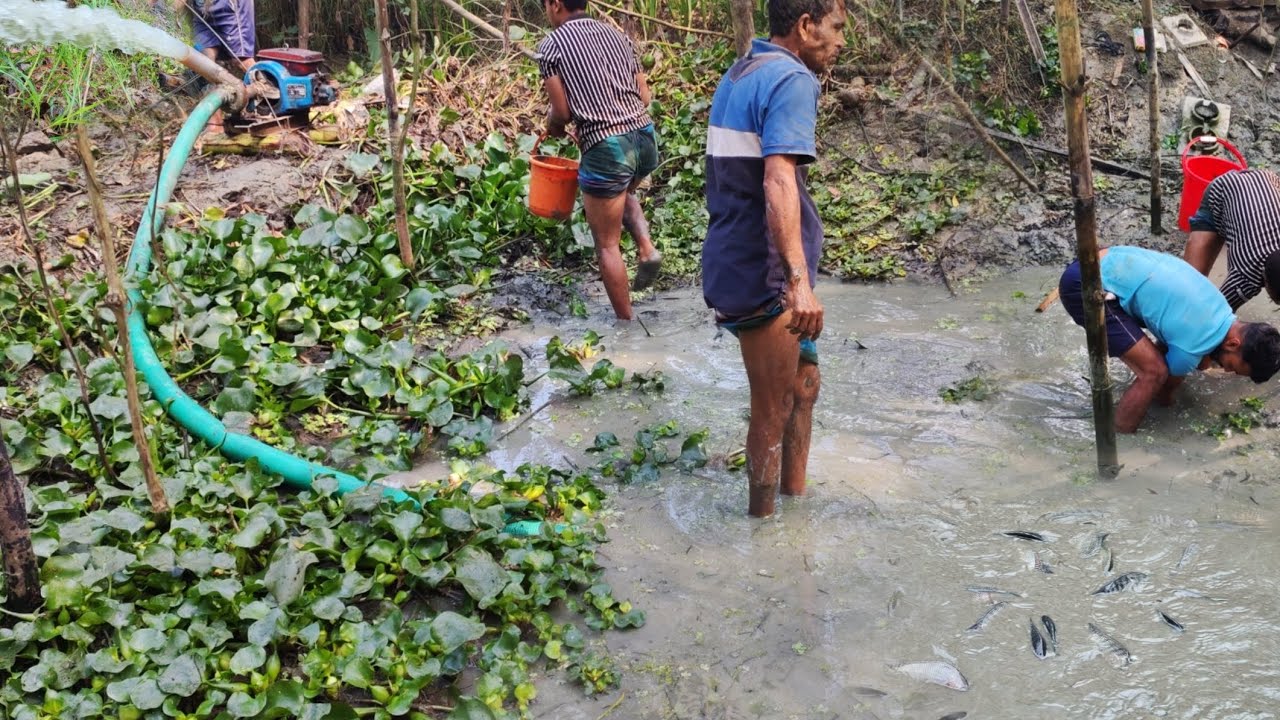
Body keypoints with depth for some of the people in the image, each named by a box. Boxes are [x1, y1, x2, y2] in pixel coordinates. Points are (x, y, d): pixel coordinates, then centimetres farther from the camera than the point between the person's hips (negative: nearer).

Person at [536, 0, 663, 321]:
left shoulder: (552, 45, -1)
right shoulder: (618, 36, 16)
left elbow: (562, 112, -4)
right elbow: (644, 96, 15)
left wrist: (552, 129, 17)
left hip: (606, 149, -6)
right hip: (644, 138, 6)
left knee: (607, 245, 8)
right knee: (623, 191, 38)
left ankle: (626, 324, 13)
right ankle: (646, 248, 14)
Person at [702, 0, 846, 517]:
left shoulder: (738, 75, 15)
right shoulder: (792, 80, -16)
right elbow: (779, 183, -30)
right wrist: (799, 281, -37)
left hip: (735, 260, 10)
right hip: (763, 277, -10)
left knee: (804, 383, 22)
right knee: (773, 411, 4)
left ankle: (795, 495, 33)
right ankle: (762, 521, 17)